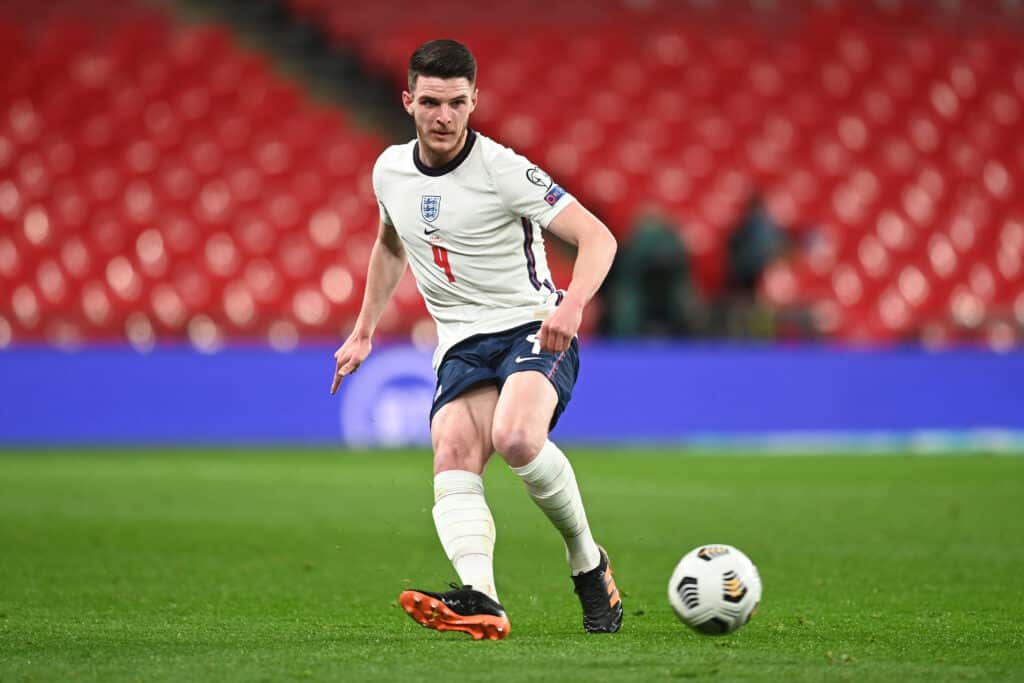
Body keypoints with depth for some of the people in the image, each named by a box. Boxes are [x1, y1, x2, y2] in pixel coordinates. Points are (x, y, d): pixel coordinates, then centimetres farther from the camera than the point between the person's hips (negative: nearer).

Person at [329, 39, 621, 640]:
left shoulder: (503, 169, -12)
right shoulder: (390, 170, 6)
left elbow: (598, 237, -17)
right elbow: (390, 246, 29)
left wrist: (572, 305, -35)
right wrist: (364, 332, 26)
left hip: (534, 328, -5)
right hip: (462, 341, 5)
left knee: (516, 438, -33)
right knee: (453, 454, -24)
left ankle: (589, 564, -10)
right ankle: (481, 600, -44)